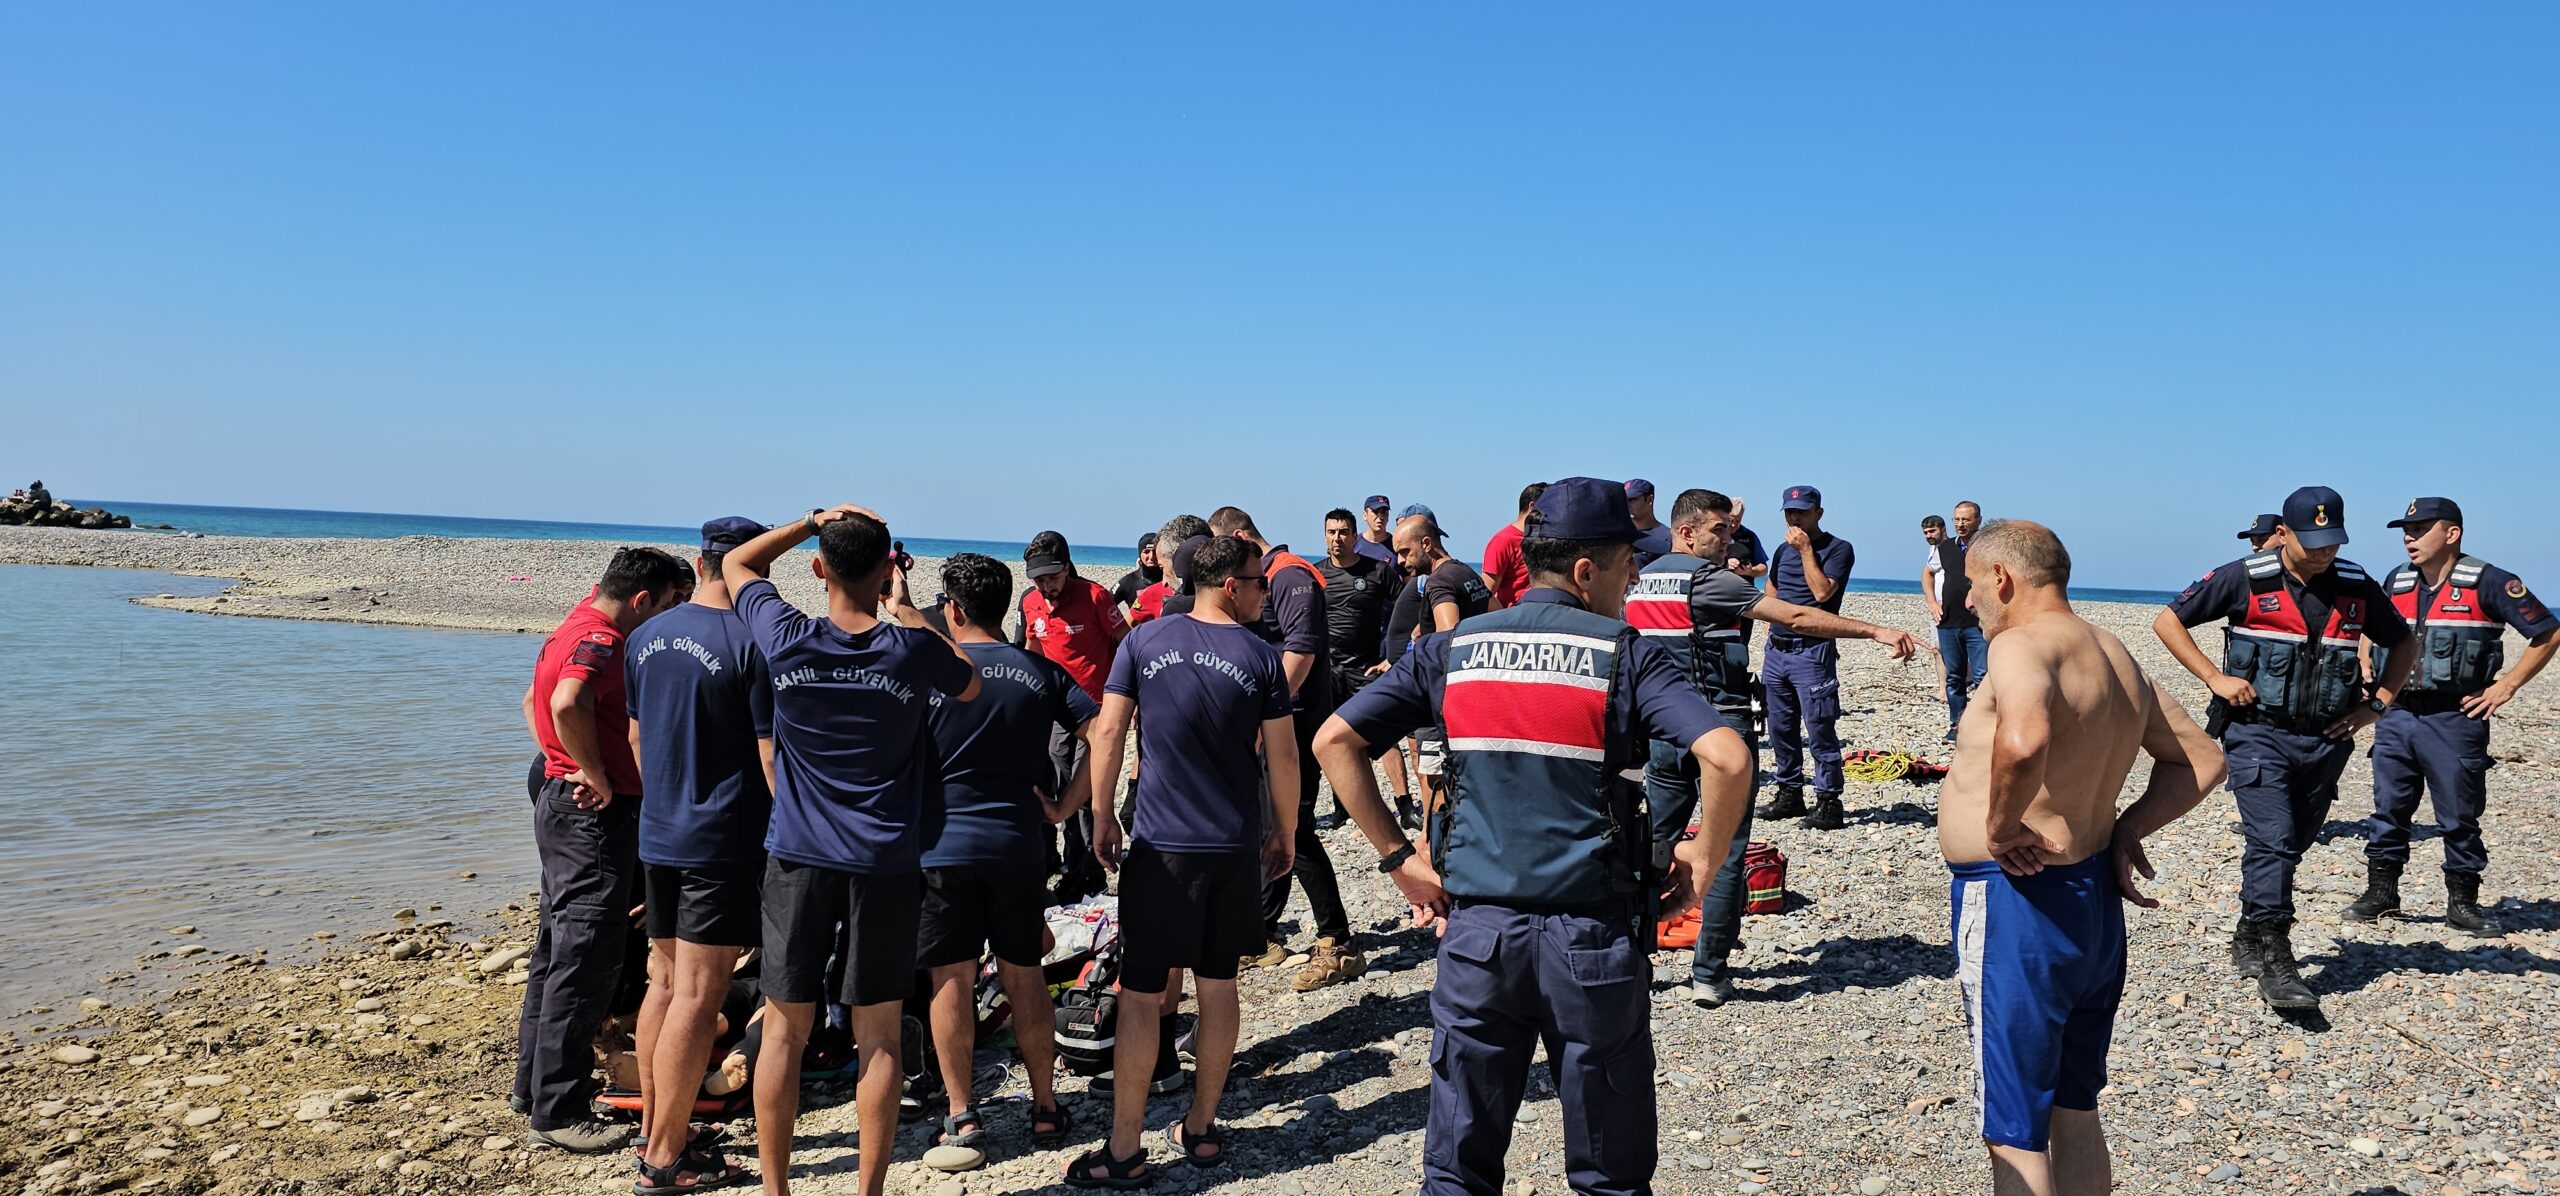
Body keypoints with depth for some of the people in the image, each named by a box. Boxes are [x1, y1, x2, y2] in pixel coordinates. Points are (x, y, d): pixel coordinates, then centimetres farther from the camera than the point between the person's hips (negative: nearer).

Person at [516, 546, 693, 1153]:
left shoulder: (572, 631, 16)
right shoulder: (600, 640, -17)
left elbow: (534, 701, 29)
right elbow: (569, 704, -35)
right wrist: (598, 776, -24)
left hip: (563, 803, 11)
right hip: (596, 814, -11)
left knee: (556, 957, 18)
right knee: (584, 965, -6)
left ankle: (534, 1088, 29)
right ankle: (558, 1112, 0)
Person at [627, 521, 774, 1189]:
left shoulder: (647, 637, 7)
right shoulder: (752, 643, -15)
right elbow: (771, 757, -15)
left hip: (657, 834, 7)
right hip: (724, 841, -7)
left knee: (665, 979, 18)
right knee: (698, 994, -1)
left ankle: (653, 1125, 29)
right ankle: (665, 1158, 5)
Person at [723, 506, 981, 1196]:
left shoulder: (787, 640, -8)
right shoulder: (911, 649, -10)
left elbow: (735, 562, 12)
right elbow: (970, 687, 13)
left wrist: (814, 521, 11)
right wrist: (904, 611, 11)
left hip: (798, 856, 1)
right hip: (885, 863, -1)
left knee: (785, 1030, 10)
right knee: (878, 1036, 6)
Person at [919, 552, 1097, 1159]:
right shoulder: (1042, 672, 2)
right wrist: (1061, 807, 0)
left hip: (942, 845, -3)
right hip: (1018, 846, 3)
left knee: (951, 979, 6)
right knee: (1024, 976, 12)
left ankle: (962, 1116, 10)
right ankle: (1045, 1110, 19)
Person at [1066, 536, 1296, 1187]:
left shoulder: (1145, 641, -2)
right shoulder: (1260, 657, -3)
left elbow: (1109, 731, -2)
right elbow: (1282, 755, -1)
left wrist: (1102, 817, 8)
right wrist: (1286, 832, 12)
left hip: (1159, 843, -1)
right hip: (1236, 846, 1)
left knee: (1141, 993, 2)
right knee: (1218, 986, 12)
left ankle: (1125, 1151, 5)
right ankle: (1200, 1131, 22)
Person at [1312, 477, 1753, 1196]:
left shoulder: (1451, 649, 4)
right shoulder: (1624, 656, -6)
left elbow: (1333, 742, 2)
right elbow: (1727, 760, -20)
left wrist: (1397, 858, 5)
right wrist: (1702, 863, -4)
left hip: (1476, 929, 3)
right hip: (1591, 938, -2)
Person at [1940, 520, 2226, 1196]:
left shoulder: (2023, 646, -18)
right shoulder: (2117, 659, 11)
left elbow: (2024, 741, -40)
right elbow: (2201, 759, 21)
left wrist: (1999, 827, -24)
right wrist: (2129, 828, 10)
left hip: (2015, 905, -9)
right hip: (2095, 902, 9)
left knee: (2013, 1129, 1)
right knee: (2073, 1111, 20)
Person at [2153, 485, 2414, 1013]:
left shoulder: (2357, 587, 6)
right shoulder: (2246, 579, -6)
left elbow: (2405, 643, 20)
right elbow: (2167, 621, -1)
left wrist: (2377, 703, 7)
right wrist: (2214, 677, -10)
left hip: (2326, 742, 4)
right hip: (2259, 734, -4)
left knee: (2289, 847, 11)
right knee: (2272, 841, -15)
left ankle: (2250, 940, 26)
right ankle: (2274, 962, -13)